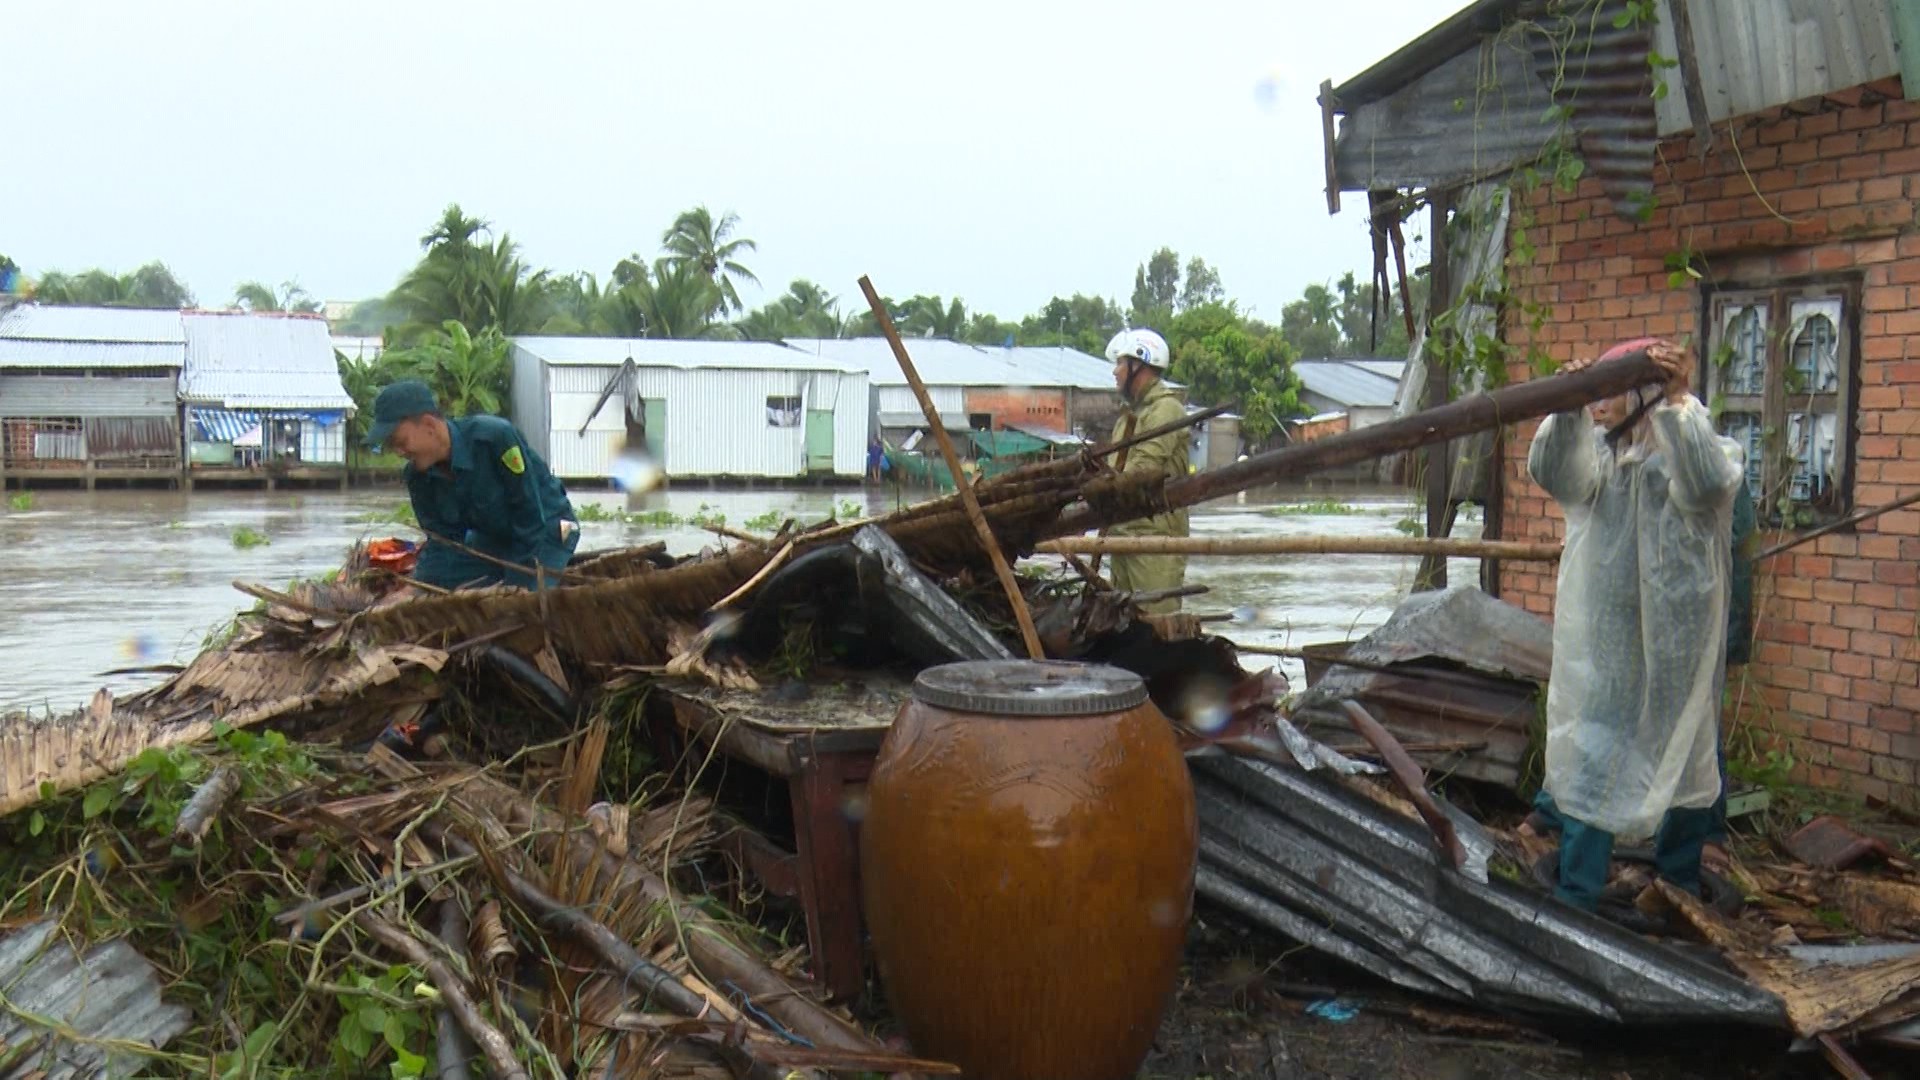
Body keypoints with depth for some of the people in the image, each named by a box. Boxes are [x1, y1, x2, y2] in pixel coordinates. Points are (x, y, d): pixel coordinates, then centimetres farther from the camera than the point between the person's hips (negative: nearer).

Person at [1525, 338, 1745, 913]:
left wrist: (1677, 402, -34)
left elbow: (1708, 481, -28)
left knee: (1687, 761, 14)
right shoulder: (1599, 456, 3)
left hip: (1675, 646, -2)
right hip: (1601, 645, 2)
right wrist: (1567, 410, -32)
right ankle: (1574, 900, 10)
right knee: (1589, 766, 2)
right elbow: (1551, 473, -16)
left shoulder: (1693, 450, -6)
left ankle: (1679, 879, 37)